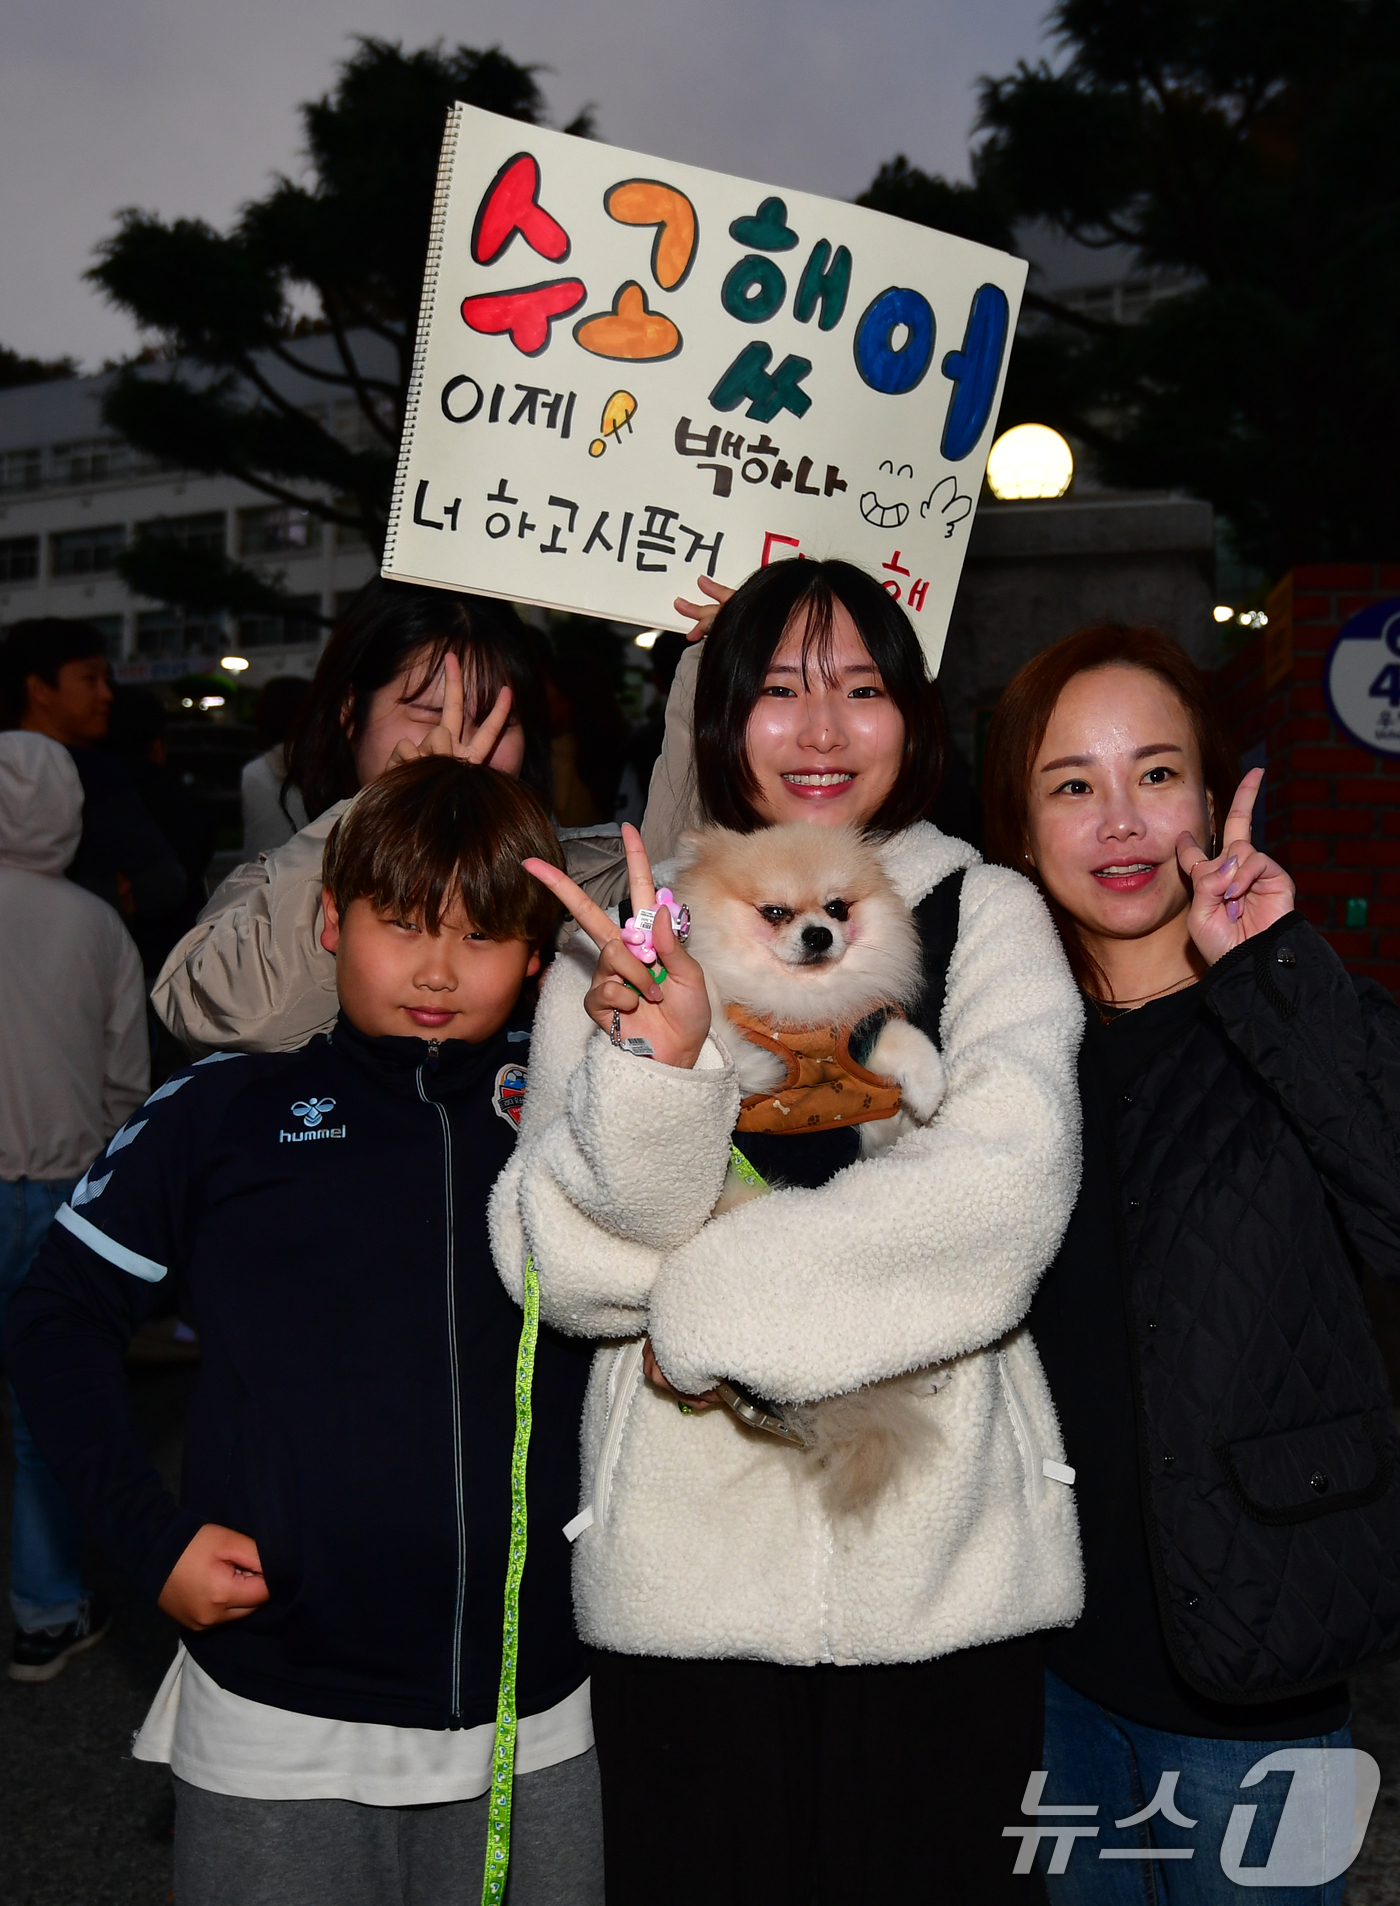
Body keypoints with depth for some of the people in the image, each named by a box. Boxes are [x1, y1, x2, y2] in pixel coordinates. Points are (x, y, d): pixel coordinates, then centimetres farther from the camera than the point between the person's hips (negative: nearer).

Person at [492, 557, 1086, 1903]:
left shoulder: (986, 915, 2)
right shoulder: (627, 934, 2)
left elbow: (1010, 1187, -14)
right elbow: (552, 1265, -5)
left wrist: (715, 1298, -14)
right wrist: (652, 1076, -23)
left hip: (942, 1572, 0)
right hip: (682, 1579, 1)